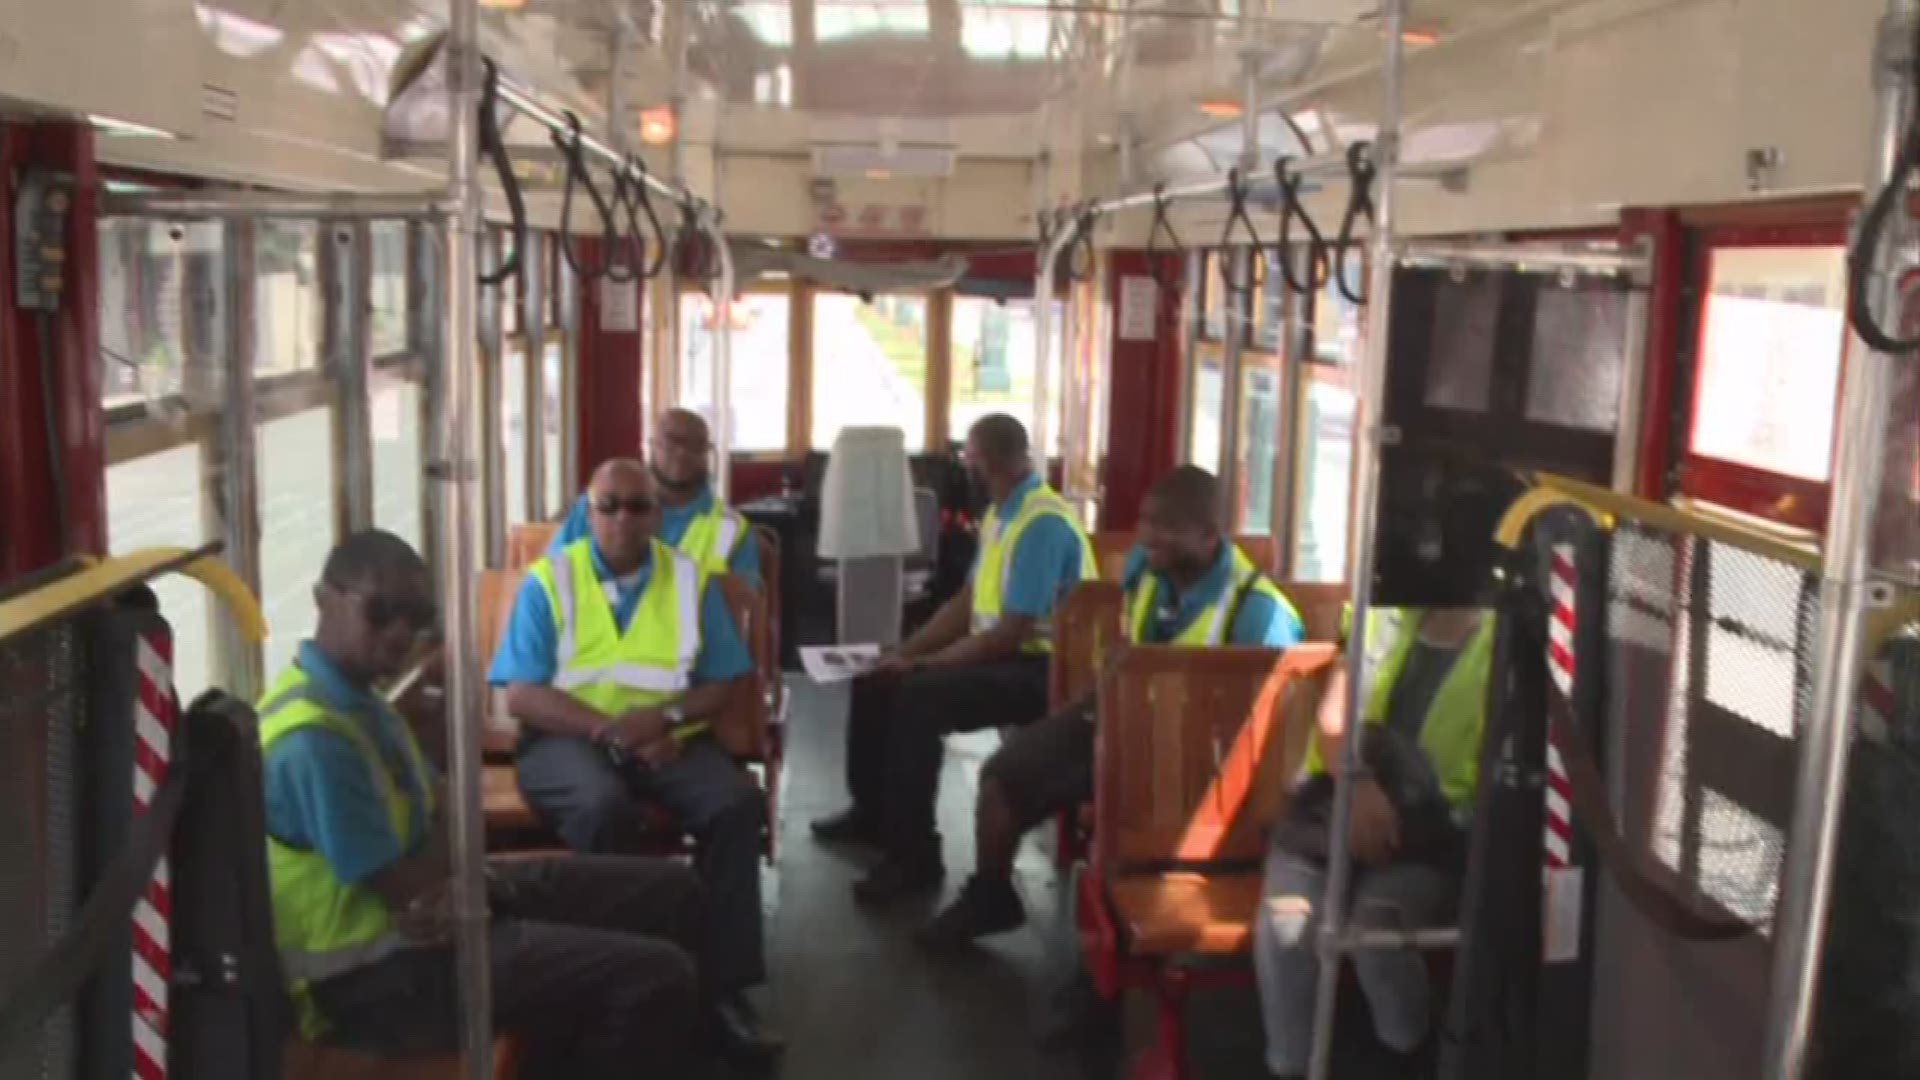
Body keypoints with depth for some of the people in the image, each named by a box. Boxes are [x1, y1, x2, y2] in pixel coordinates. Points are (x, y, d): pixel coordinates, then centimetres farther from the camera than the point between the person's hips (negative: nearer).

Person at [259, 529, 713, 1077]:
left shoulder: (357, 698, 8)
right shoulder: (312, 737, -24)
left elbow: (446, 816, 11)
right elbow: (403, 886, -21)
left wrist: (441, 884, -11)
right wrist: (447, 846, 0)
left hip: (438, 901, 10)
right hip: (382, 972, -10)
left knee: (671, 892, 11)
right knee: (657, 975, -22)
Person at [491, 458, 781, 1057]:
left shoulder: (690, 579, 8)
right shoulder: (548, 580, 0)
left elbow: (722, 686, 6)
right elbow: (521, 695, -7)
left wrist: (665, 716, -15)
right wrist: (613, 730, -19)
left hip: (669, 737, 3)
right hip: (570, 736, -2)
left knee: (738, 802, -25)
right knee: (604, 806, -36)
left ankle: (723, 981, -15)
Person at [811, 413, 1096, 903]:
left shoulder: (1042, 524, -22)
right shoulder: (1000, 514, 10)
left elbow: (1012, 633, -25)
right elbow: (966, 604, 15)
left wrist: (923, 664, -19)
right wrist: (904, 653, 4)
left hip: (1042, 669, -10)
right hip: (1001, 654, 10)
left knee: (917, 696, -30)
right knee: (876, 679, 9)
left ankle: (915, 858, -22)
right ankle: (873, 812, 26)